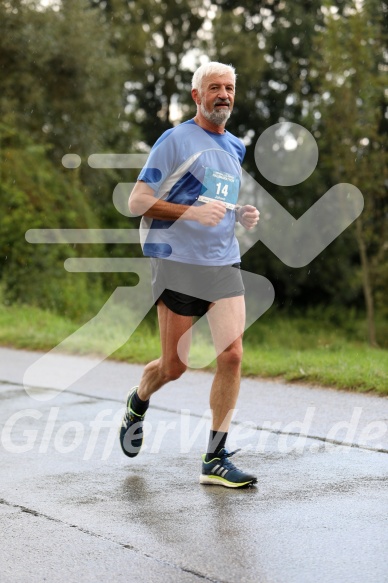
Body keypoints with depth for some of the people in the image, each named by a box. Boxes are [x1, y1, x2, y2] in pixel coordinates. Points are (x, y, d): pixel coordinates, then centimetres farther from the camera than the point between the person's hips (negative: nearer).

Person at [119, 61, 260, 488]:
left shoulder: (236, 148, 18)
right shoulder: (175, 140, -3)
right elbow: (137, 202, -7)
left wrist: (242, 216, 8)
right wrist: (192, 212, -20)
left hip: (225, 264, 5)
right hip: (178, 263, -5)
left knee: (232, 354, -9)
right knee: (174, 366, 0)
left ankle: (215, 460, -1)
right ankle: (137, 404, 35)